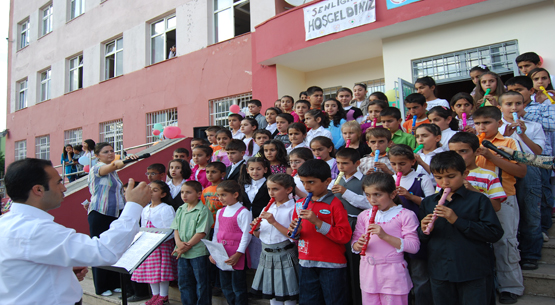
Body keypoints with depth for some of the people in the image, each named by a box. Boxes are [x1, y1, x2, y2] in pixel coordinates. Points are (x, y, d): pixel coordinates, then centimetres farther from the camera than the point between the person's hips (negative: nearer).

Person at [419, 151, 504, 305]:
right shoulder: (427, 203, 8)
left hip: (472, 275, -3)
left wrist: (457, 221, -19)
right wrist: (424, 232, -13)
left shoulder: (478, 200, -2)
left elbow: (495, 233, -14)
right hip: (439, 274, 3)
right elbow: (420, 240, 11)